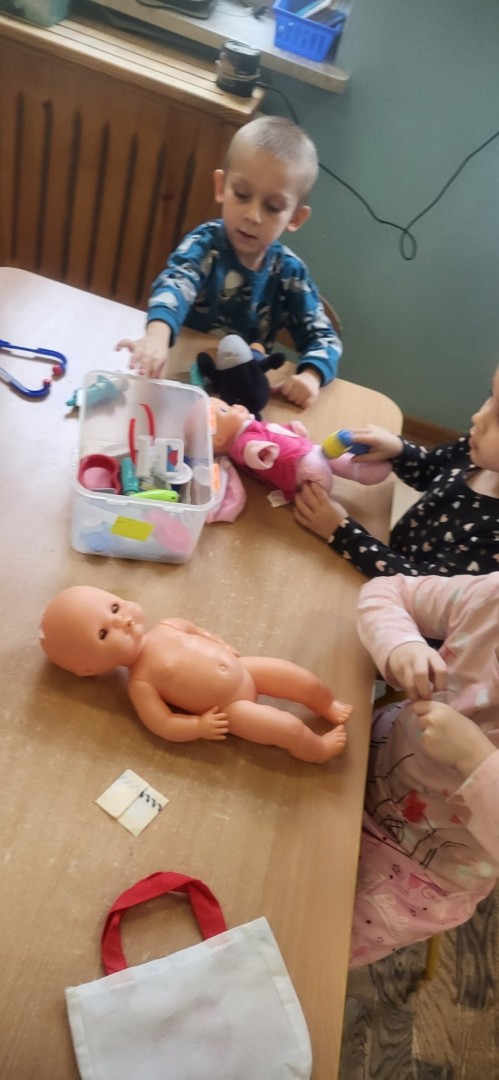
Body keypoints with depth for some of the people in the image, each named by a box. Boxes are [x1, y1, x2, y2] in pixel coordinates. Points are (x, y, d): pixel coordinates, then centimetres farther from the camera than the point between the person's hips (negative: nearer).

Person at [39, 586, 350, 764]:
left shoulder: (167, 627, -5)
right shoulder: (140, 683, -21)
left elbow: (200, 632, 15)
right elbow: (163, 725, -19)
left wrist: (224, 646, 9)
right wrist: (199, 726, -24)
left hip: (244, 669, 6)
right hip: (231, 709, -6)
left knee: (306, 680, 5)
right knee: (289, 728, -15)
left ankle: (330, 706, 33)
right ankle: (320, 749, 13)